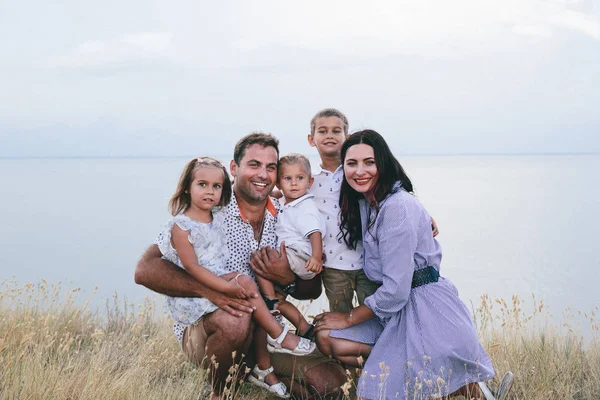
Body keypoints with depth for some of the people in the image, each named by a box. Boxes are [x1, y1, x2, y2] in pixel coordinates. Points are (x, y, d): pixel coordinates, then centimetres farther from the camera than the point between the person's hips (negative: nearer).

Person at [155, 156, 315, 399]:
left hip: (219, 281, 7)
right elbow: (191, 266, -19)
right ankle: (281, 338, -10)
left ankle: (264, 369, 1)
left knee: (252, 308, -10)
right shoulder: (181, 226, -13)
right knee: (245, 283, -22)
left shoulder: (220, 217, 8)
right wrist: (227, 287, -26)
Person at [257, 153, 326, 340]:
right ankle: (305, 328, 17)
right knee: (278, 298, 11)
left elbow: (315, 232, -26)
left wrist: (316, 257, -40)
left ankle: (270, 301, -15)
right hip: (286, 260, 10)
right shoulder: (282, 204, 13)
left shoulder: (306, 208, -13)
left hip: (300, 258, -10)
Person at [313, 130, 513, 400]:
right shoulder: (364, 203, 9)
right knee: (327, 338, -3)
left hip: (426, 310, -9)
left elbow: (395, 289, -21)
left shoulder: (398, 207, -19)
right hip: (396, 308, 9)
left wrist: (350, 318, -8)